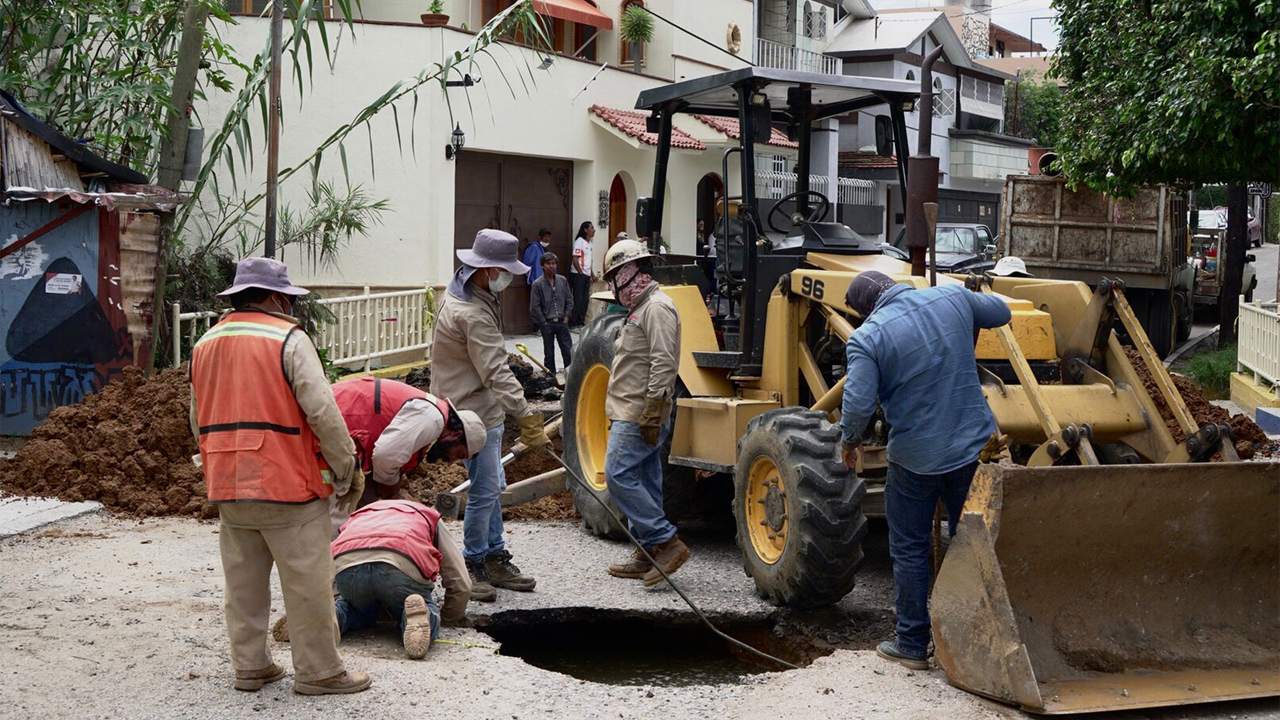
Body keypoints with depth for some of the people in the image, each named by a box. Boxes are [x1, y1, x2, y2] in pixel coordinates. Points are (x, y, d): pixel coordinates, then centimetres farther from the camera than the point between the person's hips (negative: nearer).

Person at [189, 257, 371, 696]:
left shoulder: (205, 345, 14)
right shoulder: (288, 340, -9)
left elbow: (198, 424, 19)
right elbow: (322, 412, -16)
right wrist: (348, 470, -7)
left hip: (227, 489, 7)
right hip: (288, 486, -7)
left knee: (243, 582, 15)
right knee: (308, 584, 2)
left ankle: (249, 666, 22)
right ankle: (318, 671, 8)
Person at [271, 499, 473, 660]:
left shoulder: (360, 514, 44)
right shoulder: (430, 518, 37)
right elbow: (461, 584, 30)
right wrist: (449, 618, 47)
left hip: (345, 565, 3)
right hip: (402, 564, -3)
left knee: (361, 612, 33)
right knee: (427, 613, 22)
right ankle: (417, 616, -12)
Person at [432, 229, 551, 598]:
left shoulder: (462, 290, 7)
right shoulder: (472, 315, -27)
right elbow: (497, 374, -32)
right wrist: (528, 419, -34)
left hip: (481, 406, 11)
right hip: (474, 412, -11)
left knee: (492, 486, 16)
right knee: (484, 490, -4)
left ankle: (496, 558, 25)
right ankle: (474, 564, 9)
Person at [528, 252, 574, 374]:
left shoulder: (563, 281, 3)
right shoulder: (538, 284, -7)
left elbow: (569, 300, 9)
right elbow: (534, 307, -7)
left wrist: (566, 316, 1)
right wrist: (544, 322, -7)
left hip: (562, 322, 3)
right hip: (547, 324, -3)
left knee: (569, 351, 1)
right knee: (549, 353, 6)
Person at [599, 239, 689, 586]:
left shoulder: (657, 308, -15)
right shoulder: (641, 308, 20)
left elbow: (664, 366, -23)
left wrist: (651, 416, -24)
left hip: (640, 417, -10)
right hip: (631, 414, 10)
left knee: (619, 475, -13)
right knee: (643, 483, 11)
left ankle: (667, 542, -11)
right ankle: (647, 556, 15)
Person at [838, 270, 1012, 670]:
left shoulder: (866, 339, -14)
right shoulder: (952, 298, -2)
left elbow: (859, 404, -20)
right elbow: (1000, 312, 16)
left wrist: (849, 441, -1)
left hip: (916, 457, -4)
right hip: (974, 447, 4)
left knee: (909, 551, 11)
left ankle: (913, 644, 16)